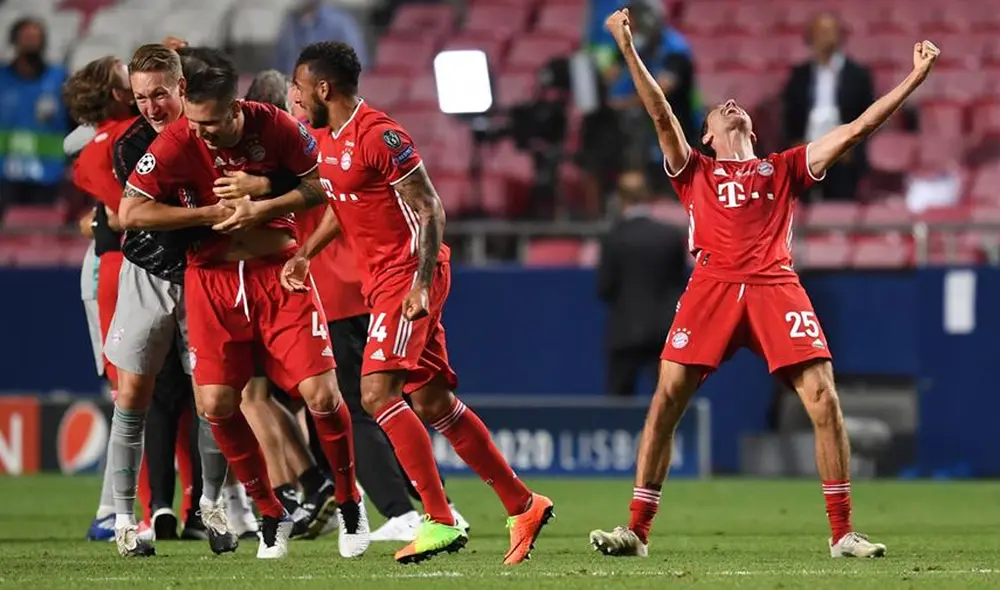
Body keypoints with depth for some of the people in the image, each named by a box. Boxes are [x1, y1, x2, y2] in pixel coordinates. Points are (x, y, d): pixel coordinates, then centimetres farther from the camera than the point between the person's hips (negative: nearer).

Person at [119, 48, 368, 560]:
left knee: (321, 393, -8)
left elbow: (320, 183, 1)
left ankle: (350, 504, 15)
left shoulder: (273, 126, -11)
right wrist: (210, 214, -18)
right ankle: (271, 514, 12)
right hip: (211, 280, 1)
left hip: (278, 272, -1)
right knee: (216, 403, -7)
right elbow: (131, 212, -15)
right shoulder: (175, 143, -13)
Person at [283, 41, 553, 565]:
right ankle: (523, 506, 16)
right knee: (432, 403, 9)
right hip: (381, 281, 9)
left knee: (377, 392, -18)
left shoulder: (379, 136, -17)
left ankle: (441, 522, -17)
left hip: (408, 276, -9)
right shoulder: (326, 139, 11)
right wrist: (304, 255, 15)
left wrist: (421, 284, -23)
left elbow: (429, 209, -17)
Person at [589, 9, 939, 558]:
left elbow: (858, 127, 22)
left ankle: (842, 533, -3)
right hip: (713, 286, 0)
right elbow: (661, 113, 11)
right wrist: (627, 49, 1)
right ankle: (637, 531, -3)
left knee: (823, 398, -11)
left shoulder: (784, 168, 24)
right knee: (666, 399, -9)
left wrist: (914, 78, 19)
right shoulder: (695, 171, 23)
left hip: (776, 286, 0)